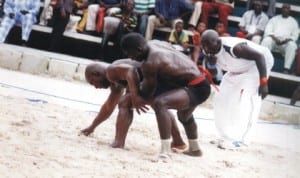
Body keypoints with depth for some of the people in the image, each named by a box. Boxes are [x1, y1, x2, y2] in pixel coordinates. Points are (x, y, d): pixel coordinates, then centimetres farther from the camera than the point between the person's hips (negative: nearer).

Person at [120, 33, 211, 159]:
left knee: (159, 103, -33)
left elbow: (148, 92, -11)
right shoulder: (155, 43, 5)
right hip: (201, 84, 11)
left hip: (196, 89, -11)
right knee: (184, 116, 39)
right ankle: (194, 149, 62)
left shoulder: (150, 63, -23)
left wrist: (135, 93, 10)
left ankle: (165, 152, -36)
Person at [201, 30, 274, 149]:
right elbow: (212, 73, -4)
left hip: (258, 64, -9)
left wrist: (263, 83, -32)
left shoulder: (234, 47, -38)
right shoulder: (209, 51, -15)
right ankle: (228, 136, 16)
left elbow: (260, 56, -31)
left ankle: (239, 139, -18)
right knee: (223, 99, 6)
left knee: (244, 99, -21)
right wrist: (210, 61, -26)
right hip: (238, 69, 9)